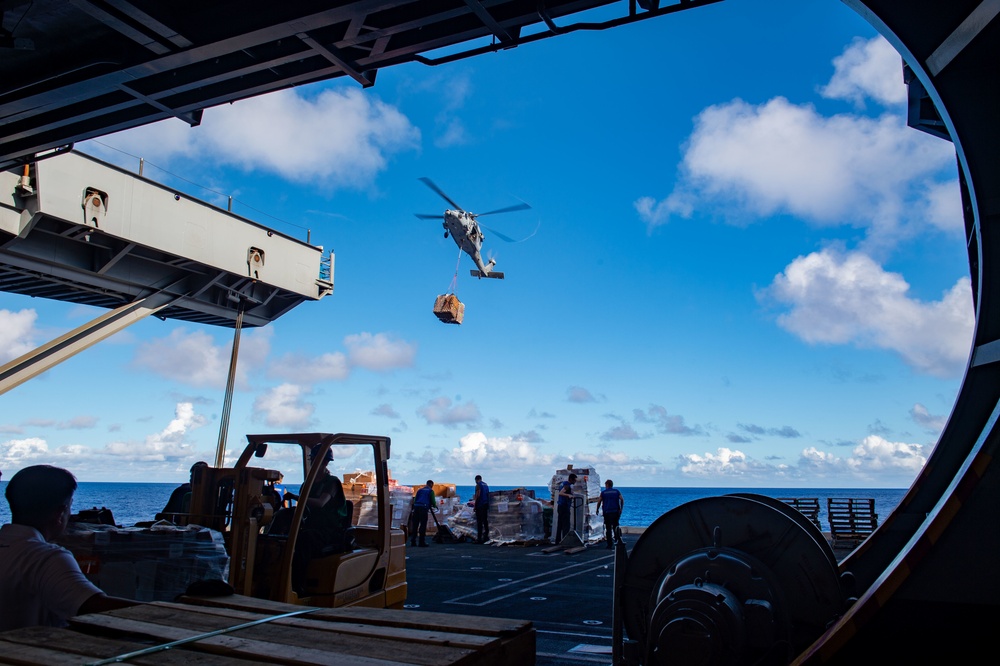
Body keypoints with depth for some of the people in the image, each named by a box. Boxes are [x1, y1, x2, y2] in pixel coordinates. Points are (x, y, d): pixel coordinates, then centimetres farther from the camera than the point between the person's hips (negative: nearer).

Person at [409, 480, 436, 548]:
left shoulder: (420, 490, 25)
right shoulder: (431, 491, 10)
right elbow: (433, 501, 5)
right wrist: (435, 506, 25)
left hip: (416, 507, 5)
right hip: (424, 508, -5)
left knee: (415, 525, 7)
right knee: (423, 525, -2)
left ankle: (413, 541, 8)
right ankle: (422, 542, -3)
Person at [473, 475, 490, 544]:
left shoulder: (478, 485, -9)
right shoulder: (486, 485, 16)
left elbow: (478, 495, -16)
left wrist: (474, 506, -13)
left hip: (480, 505, -8)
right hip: (486, 505, 8)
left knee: (479, 522, -8)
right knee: (485, 521, 13)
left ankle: (479, 538, -10)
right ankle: (486, 536, 16)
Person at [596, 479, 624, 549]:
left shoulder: (603, 492, 5)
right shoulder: (617, 491, 9)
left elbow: (599, 502, 4)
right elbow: (622, 500, -2)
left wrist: (597, 510, 15)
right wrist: (621, 509, 3)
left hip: (607, 512, -2)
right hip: (616, 511, 2)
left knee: (608, 528, 2)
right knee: (615, 526, 15)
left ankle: (609, 544, 0)